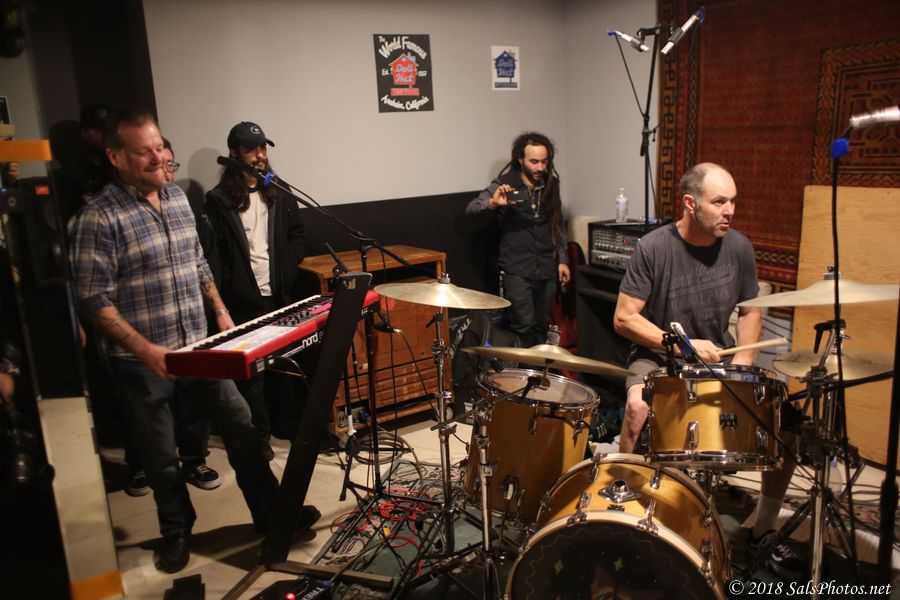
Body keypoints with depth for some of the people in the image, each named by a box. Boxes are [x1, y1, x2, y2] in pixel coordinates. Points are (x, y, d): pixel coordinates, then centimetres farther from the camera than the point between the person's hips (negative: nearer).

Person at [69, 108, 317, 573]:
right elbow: (95, 301, -16)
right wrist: (145, 349, -23)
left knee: (241, 426, 10)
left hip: (200, 346, 5)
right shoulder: (99, 218, -15)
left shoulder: (178, 198, 6)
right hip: (144, 361, -5)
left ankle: (269, 512, 27)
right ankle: (176, 532, 35)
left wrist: (221, 312, 9)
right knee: (162, 456, 12)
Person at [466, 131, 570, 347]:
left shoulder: (550, 184, 6)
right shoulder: (505, 184, -8)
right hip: (517, 269, -4)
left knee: (542, 325, 12)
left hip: (547, 268, 5)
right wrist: (492, 203, -36)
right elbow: (471, 208, -16)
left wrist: (562, 260, 12)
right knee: (524, 326, -7)